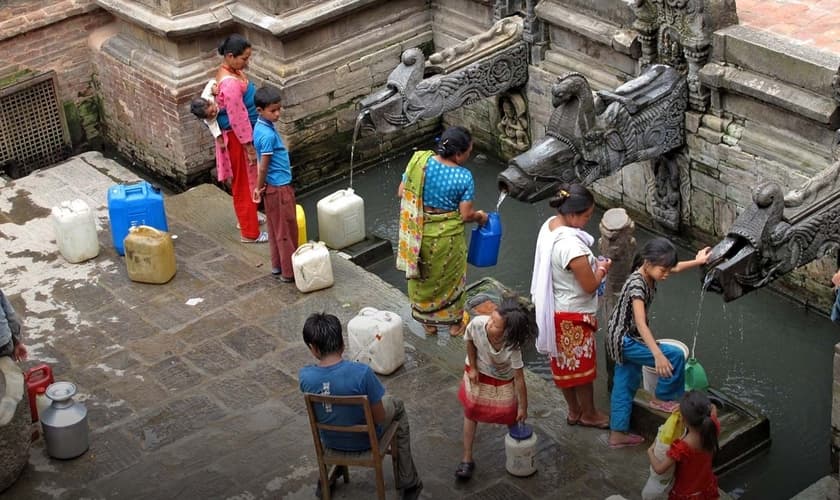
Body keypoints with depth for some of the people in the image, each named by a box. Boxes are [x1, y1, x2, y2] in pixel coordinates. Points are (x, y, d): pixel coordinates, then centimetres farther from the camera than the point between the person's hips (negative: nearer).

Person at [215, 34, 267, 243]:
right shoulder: (230, 83, -30)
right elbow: (238, 118, -26)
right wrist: (249, 147, -19)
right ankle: (249, 232, 12)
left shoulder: (230, 71, 3)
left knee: (245, 181, 25)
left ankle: (246, 217, 42)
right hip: (238, 138, -10)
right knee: (245, 183, 1)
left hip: (240, 135, 10)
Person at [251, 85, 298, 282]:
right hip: (279, 187, -10)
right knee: (287, 230, 1)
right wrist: (259, 188, -8)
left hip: (273, 186, 10)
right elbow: (263, 166, -22)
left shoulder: (260, 127, 4)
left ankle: (278, 265, 30)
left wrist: (261, 187, 18)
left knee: (276, 228, 19)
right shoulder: (268, 135, -26)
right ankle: (289, 272, 10)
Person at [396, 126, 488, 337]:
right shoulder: (464, 177, -22)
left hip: (419, 234, 3)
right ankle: (454, 323, 38)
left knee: (422, 276, 23)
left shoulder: (419, 161, -15)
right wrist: (480, 216, 6)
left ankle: (427, 322, 39)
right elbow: (466, 215, -16)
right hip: (447, 237, -3)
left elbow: (402, 192, -6)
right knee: (450, 278, 21)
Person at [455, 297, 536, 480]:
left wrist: (523, 408, -21)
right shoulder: (477, 324, -37)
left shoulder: (512, 347, -40)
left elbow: (519, 379, -29)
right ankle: (467, 459, 22)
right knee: (470, 412, 10)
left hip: (502, 380, -2)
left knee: (510, 416, 7)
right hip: (478, 373, 3)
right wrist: (472, 368, -7)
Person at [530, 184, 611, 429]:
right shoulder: (572, 246, -35)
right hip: (574, 316, -9)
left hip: (555, 309, 9)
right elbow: (590, 286, -24)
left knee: (565, 364, 23)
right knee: (582, 366, 14)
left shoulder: (550, 225, -6)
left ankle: (574, 410, 41)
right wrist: (602, 269, -5)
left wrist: (591, 264, 5)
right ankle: (589, 414, 34)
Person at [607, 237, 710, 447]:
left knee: (626, 385, 15)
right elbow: (641, 324, -39)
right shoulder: (636, 285, -30)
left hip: (625, 339, 9)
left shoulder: (648, 273, -4)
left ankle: (618, 434, 23)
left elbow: (675, 267, 21)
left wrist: (697, 261, 28)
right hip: (625, 341, -9)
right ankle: (662, 398, 11)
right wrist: (658, 355, -47)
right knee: (675, 356, -8)